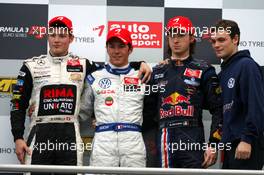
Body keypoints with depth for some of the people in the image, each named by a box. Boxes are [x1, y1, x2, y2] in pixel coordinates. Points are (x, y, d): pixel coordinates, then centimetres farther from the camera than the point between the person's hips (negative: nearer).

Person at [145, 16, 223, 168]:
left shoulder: (204, 70, 3)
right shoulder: (158, 72, 15)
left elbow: (218, 110, -1)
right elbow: (150, 110, 20)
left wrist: (213, 144, -7)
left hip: (193, 144, -4)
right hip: (165, 143, 4)